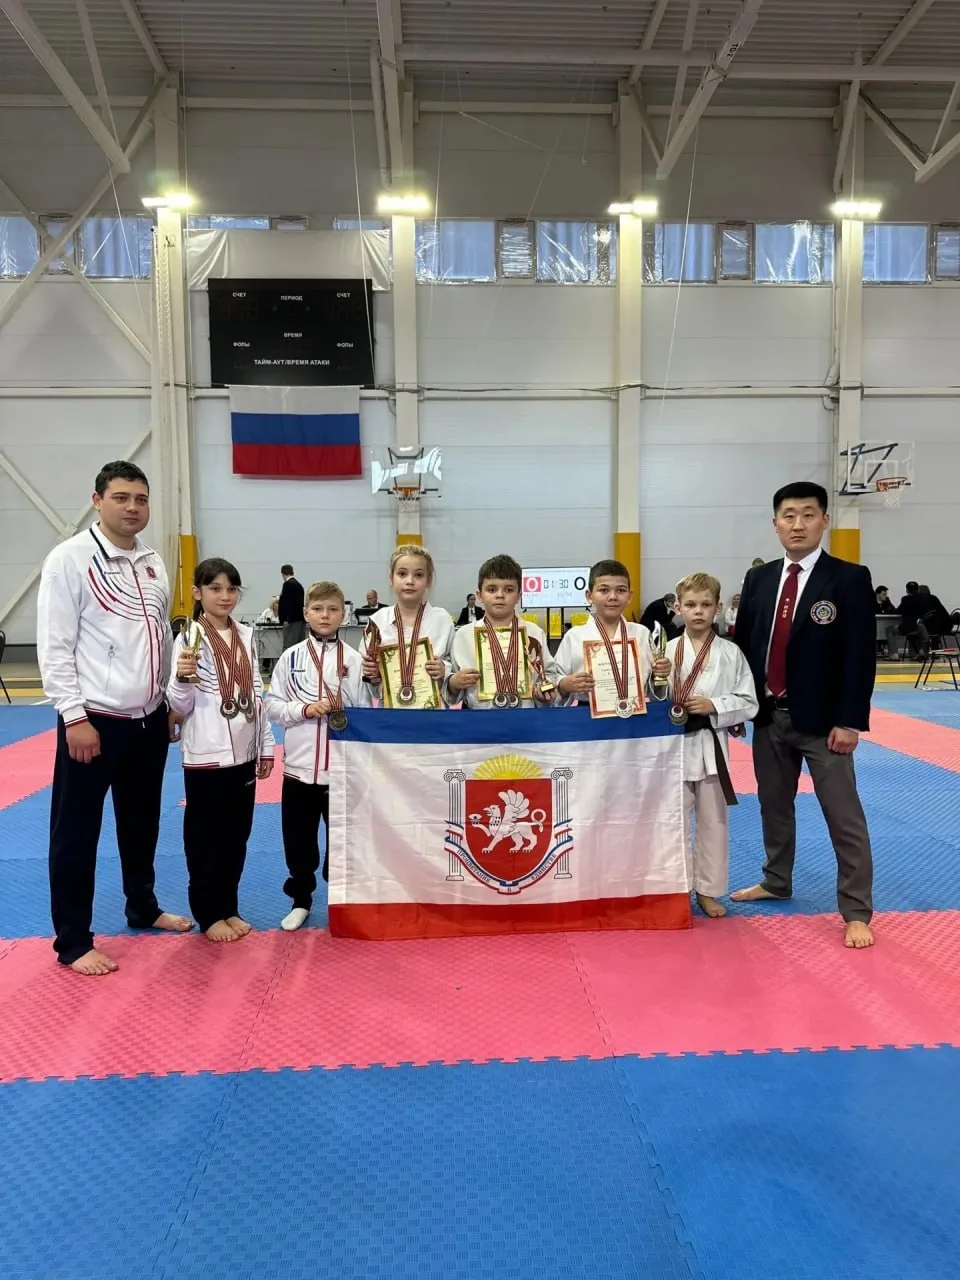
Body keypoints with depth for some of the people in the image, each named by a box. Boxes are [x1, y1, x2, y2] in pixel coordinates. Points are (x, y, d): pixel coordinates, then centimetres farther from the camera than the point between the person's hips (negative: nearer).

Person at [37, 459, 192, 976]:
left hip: (148, 720, 7)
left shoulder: (153, 563, 9)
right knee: (76, 833, 4)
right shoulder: (69, 559, -10)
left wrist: (169, 703, 14)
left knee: (142, 822, 20)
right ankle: (73, 943, 18)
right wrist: (75, 717, -16)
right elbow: (54, 646, -13)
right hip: (94, 720, -6)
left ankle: (143, 908, 38)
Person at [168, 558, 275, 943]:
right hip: (206, 754, -5)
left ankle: (229, 907, 29)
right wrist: (183, 677, -29)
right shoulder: (189, 639, -9)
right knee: (205, 837, 7)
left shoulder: (246, 636, 6)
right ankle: (209, 914, 21)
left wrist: (266, 746, 11)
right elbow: (179, 705, -9)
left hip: (243, 752, 5)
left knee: (237, 835, 14)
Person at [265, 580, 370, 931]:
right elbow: (272, 705, 1)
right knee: (299, 839, 12)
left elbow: (366, 711, 2)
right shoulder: (290, 657, 1)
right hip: (300, 764, 1)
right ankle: (300, 900, 31)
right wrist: (304, 710, -13)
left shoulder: (354, 659, -1)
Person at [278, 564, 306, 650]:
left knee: (289, 646, -10)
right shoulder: (298, 584, 15)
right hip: (301, 619, 9)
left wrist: (285, 619, -17)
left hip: (292, 620, -9)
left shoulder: (288, 584, -10)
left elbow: (287, 602, -17)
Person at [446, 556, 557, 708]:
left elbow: (549, 673, 14)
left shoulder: (534, 633, 7)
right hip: (480, 717, -1)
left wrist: (545, 693, -3)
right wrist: (453, 684, -8)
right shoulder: (464, 635, 5)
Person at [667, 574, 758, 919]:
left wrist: (713, 706, -15)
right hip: (674, 746, 0)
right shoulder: (666, 652, -1)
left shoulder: (731, 653, -1)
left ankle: (708, 891, 27)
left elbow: (748, 703, -2)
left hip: (711, 746, 0)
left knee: (713, 822, 11)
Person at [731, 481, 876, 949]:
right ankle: (776, 881, 37)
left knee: (844, 818, 2)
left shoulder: (849, 579, -7)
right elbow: (744, 644, 9)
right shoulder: (758, 579, 7)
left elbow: (861, 656, -11)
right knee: (774, 806, 18)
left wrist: (849, 721, -15)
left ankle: (856, 912, 13)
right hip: (769, 716, 5)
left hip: (822, 721, -5)